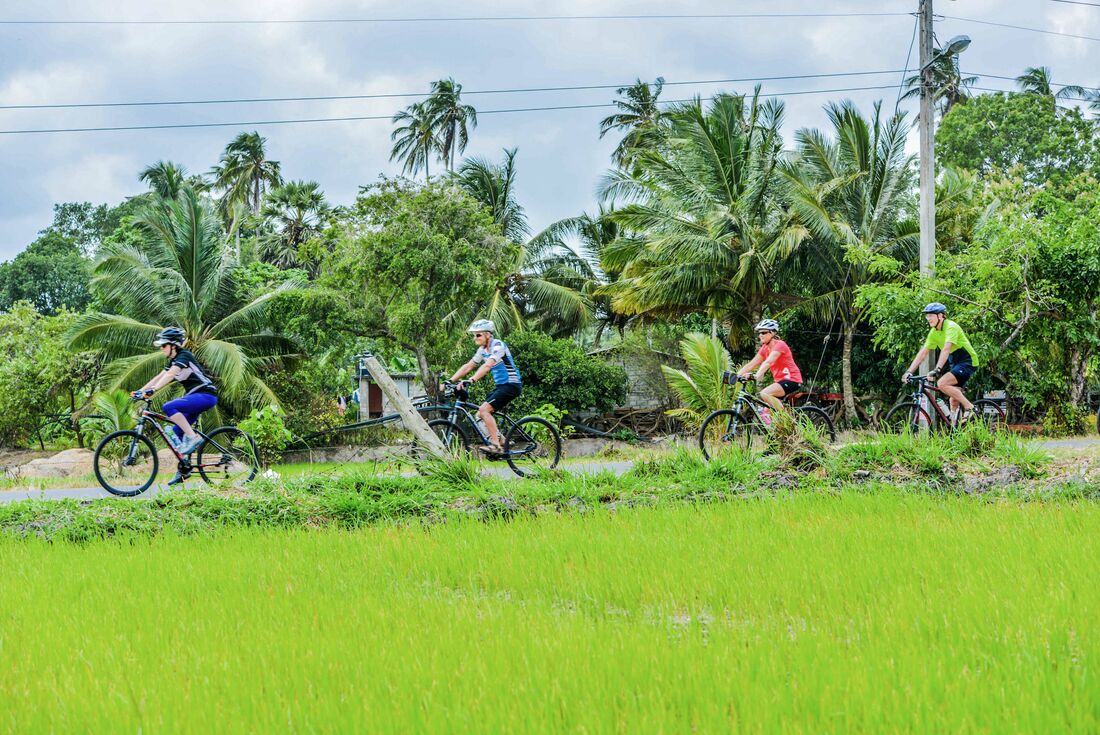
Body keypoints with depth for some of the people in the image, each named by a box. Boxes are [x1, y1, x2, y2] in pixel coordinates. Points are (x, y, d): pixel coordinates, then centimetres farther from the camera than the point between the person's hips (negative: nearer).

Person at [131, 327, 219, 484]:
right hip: (195, 396, 10)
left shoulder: (184, 356, -13)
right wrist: (140, 391, 4)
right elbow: (159, 377, 13)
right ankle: (183, 471, 10)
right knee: (177, 433, 6)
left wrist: (152, 390, -37)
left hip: (205, 395, -10)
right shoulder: (174, 361, 15)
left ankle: (193, 437, -22)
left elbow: (169, 375, -27)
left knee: (169, 407, -28)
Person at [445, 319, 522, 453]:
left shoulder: (498, 346, -17)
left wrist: (471, 381, -43)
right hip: (501, 386, 9)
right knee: (480, 416, 4)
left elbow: (487, 366, -32)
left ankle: (496, 445, -20)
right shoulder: (483, 350, 10)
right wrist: (449, 381, 0)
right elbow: (468, 366, 9)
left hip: (511, 385, -9)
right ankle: (501, 442, 11)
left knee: (484, 410, -21)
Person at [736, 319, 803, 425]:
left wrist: (759, 374, -45)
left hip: (792, 379, -9)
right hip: (780, 380, 9)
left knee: (764, 394, -28)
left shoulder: (779, 345, -13)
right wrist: (737, 374, -7)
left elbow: (769, 361, -30)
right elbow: (752, 364, 6)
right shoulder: (765, 348, 11)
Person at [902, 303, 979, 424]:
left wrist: (937, 369, -43)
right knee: (953, 396, 7)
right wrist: (909, 371, -5)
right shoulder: (934, 332, 5)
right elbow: (923, 353, 4)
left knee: (942, 383, -24)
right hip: (954, 363, 9)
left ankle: (969, 407, -16)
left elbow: (946, 349, -32)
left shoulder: (951, 327, -20)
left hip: (967, 362, -9)